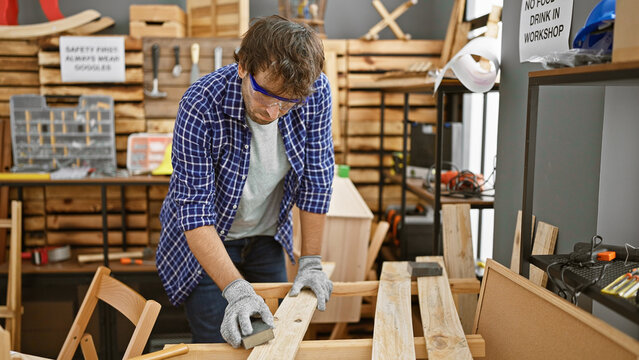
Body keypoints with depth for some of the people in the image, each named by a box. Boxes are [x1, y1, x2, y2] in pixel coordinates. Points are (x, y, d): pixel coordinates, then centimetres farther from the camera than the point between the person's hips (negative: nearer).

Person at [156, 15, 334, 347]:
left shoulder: (316, 92, -21)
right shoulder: (200, 106, -31)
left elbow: (316, 178, -12)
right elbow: (195, 210, -30)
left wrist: (310, 263, -10)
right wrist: (236, 290, -37)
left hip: (266, 238, 4)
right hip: (205, 240, -3)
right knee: (220, 344, -2)